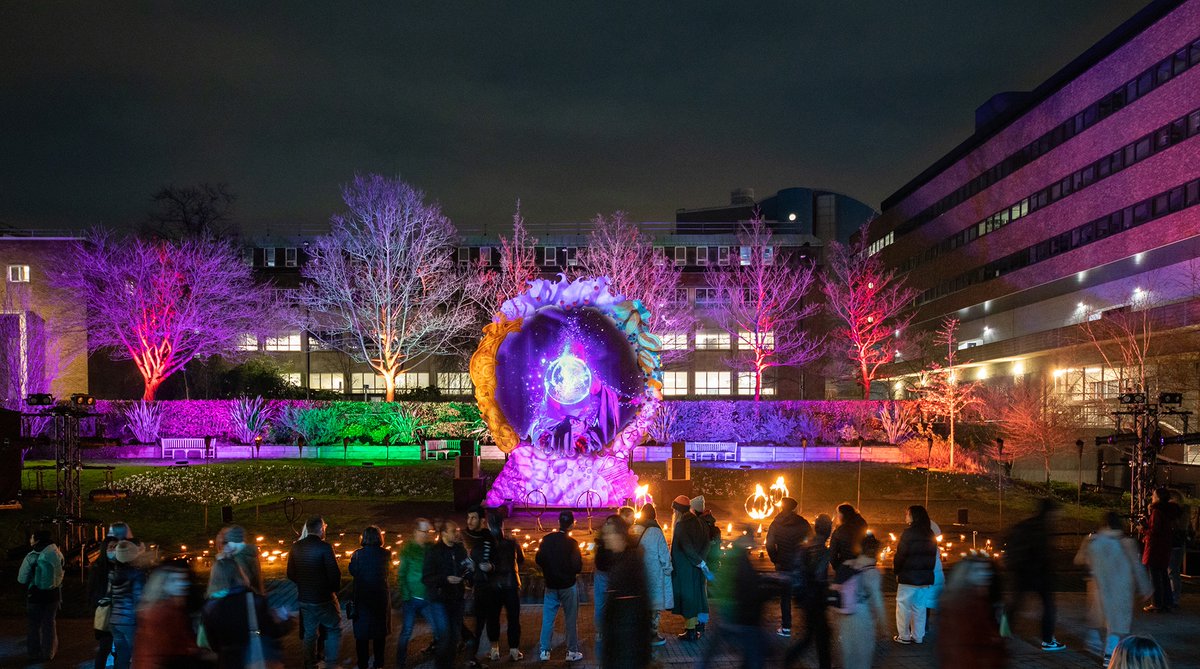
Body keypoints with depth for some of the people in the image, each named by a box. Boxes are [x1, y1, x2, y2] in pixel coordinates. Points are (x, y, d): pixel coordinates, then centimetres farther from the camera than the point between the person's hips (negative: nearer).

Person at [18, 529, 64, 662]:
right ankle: (49, 652, 22)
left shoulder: (32, 556, -19)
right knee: (50, 624, 15)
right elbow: (60, 575, 2)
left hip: (36, 595, -3)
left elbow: (22, 579, -12)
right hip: (53, 594, 3)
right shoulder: (58, 554, -7)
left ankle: (34, 653, 20)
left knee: (34, 626, 12)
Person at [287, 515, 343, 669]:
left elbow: (290, 574, 7)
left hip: (304, 598, 6)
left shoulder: (296, 547, 1)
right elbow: (335, 573, -19)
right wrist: (335, 588, -1)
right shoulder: (324, 547, -17)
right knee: (334, 629, 8)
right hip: (324, 598, -6)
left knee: (310, 633, 17)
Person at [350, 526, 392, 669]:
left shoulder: (358, 554, -14)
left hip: (362, 597, -1)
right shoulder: (385, 554, -11)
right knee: (380, 632, 15)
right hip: (381, 597, 1)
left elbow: (352, 571, 0)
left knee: (362, 632, 10)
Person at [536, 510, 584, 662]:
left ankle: (544, 651, 11)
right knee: (571, 620, 6)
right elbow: (578, 567, -15)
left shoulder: (547, 540, -5)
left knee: (547, 619, 10)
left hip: (551, 585, 3)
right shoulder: (572, 543, -16)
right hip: (568, 586, -3)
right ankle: (572, 652, 9)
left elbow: (538, 560, 1)